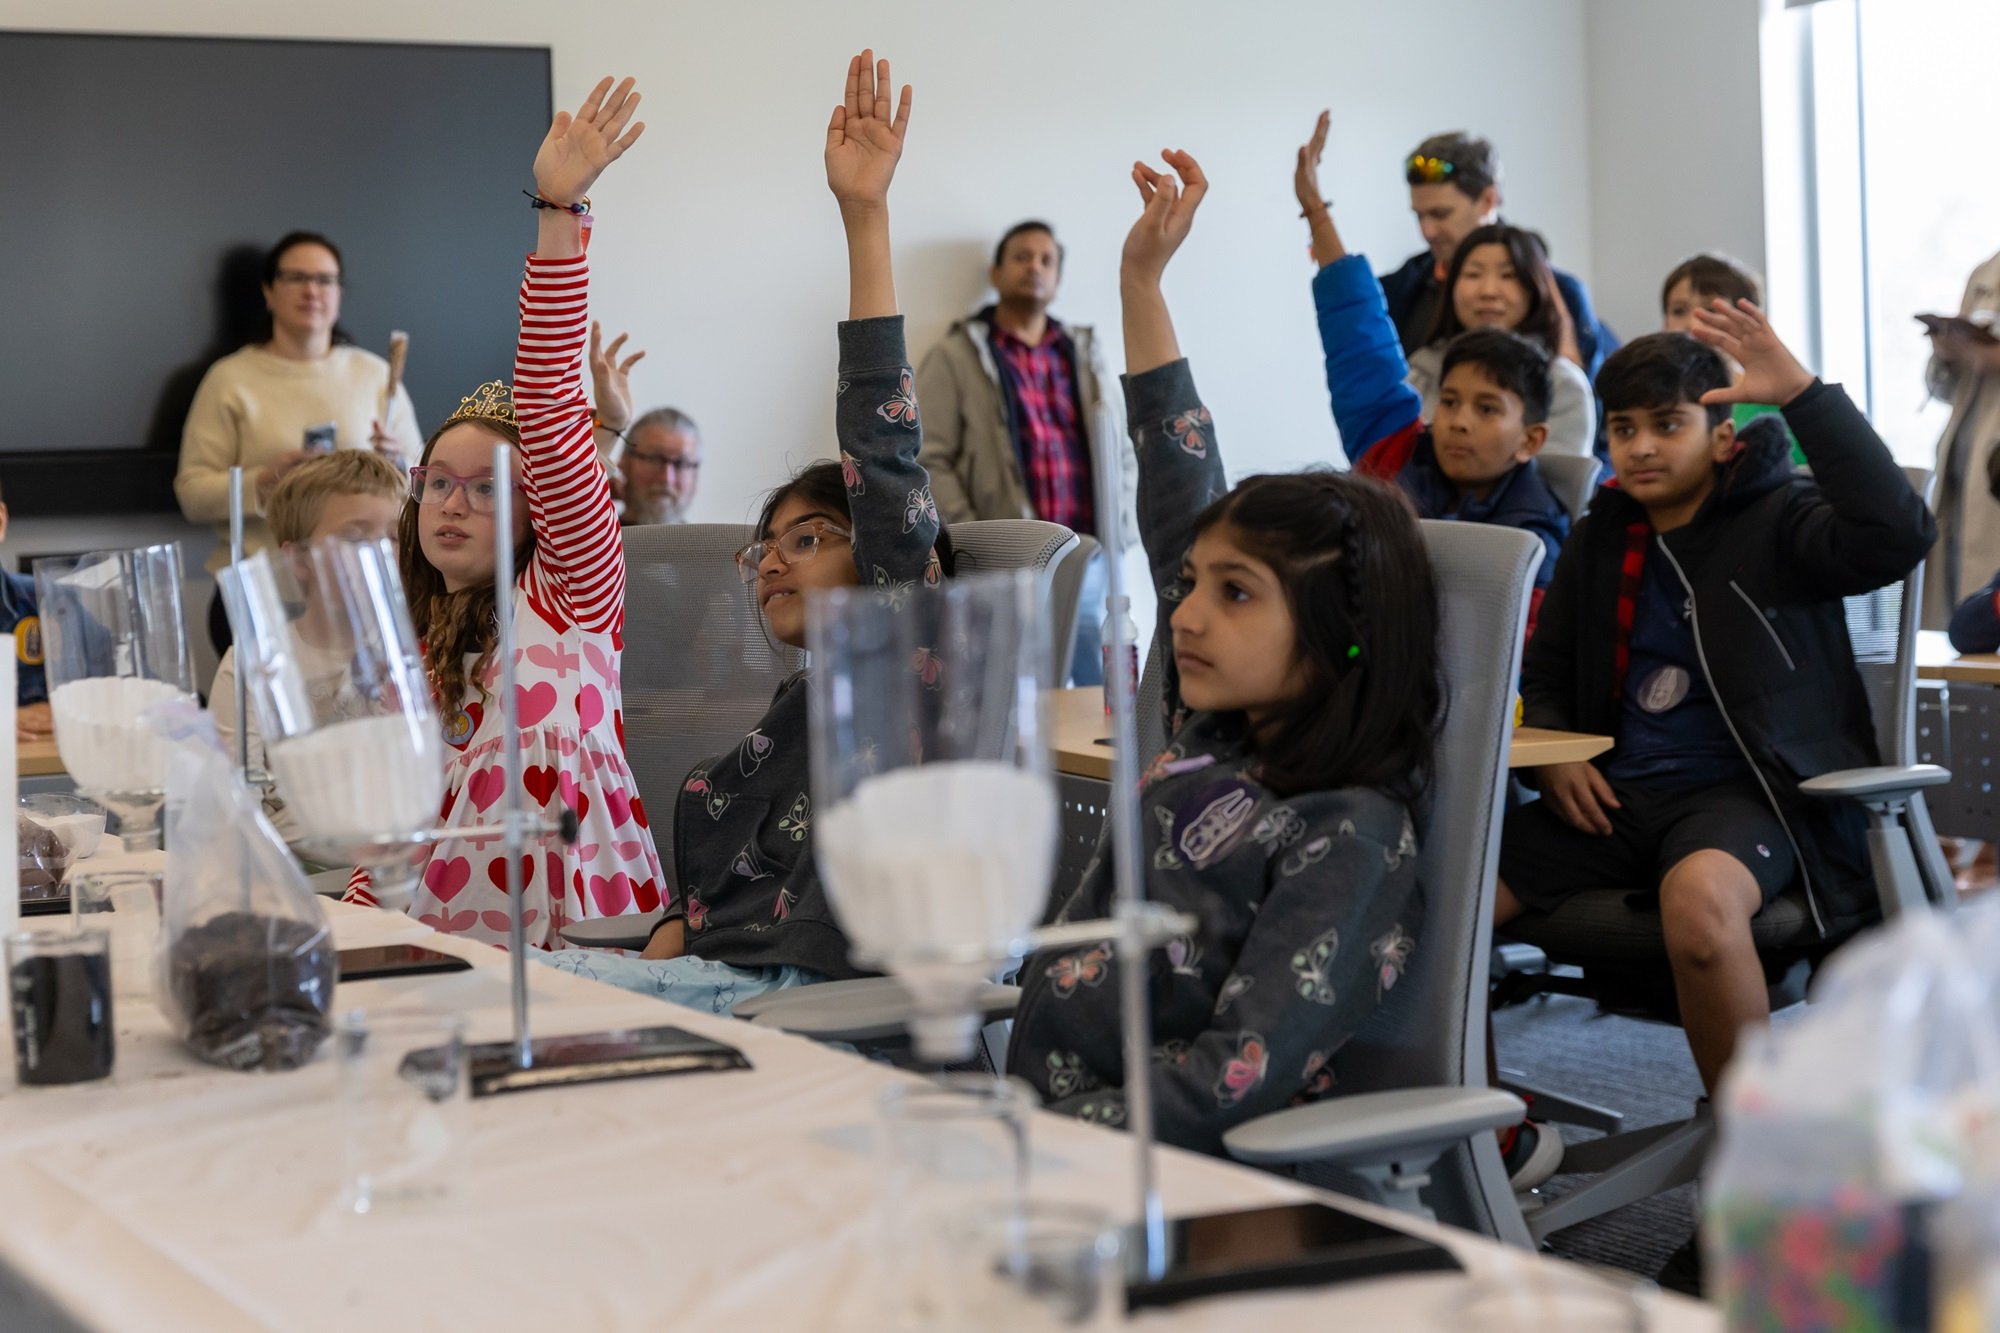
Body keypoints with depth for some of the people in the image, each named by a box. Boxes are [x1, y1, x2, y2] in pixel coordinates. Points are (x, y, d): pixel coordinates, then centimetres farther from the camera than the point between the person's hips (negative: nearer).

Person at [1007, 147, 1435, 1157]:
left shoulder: (1354, 838, -10)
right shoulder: (1214, 737, 13)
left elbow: (1237, 1082, -17)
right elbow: (1181, 510, 23)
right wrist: (1142, 282, 26)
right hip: (1028, 1118, 8)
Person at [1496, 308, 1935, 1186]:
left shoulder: (1778, 522, 0)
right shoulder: (1600, 539, 18)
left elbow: (1895, 534, -21)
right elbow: (1544, 675, 28)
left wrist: (1802, 391, -23)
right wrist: (1553, 751, 5)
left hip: (1743, 792, -5)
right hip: (1616, 794, 6)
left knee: (1699, 901, -41)